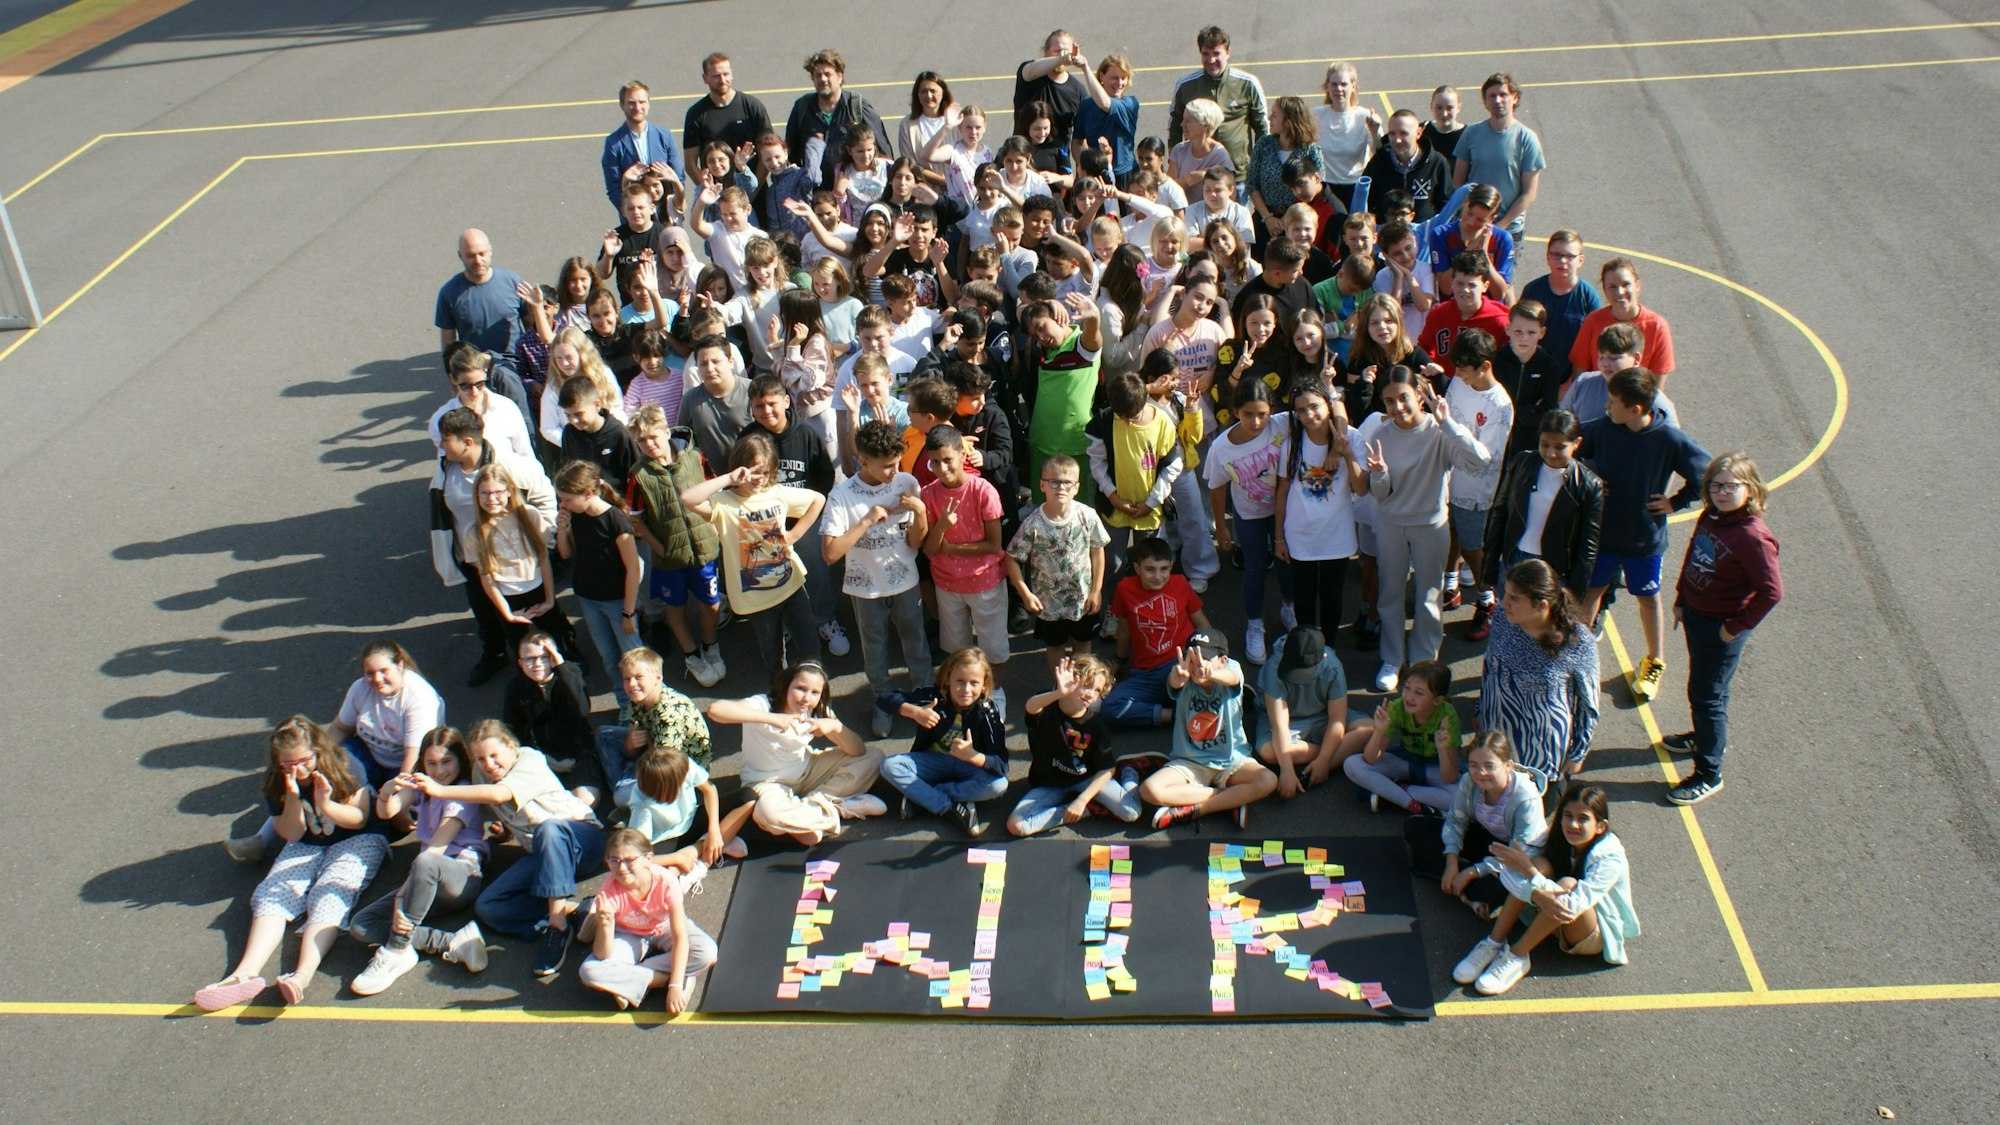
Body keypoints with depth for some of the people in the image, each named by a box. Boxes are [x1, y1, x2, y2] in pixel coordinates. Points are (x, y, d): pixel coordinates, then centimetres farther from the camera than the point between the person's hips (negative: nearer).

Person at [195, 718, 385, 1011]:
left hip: (357, 841, -4)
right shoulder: (275, 781, -5)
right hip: (306, 846, 4)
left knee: (330, 895, -31)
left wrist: (326, 805, -29)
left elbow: (361, 818, -11)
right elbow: (291, 835, -5)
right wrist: (293, 797, -23)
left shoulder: (346, 767, -15)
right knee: (272, 894, -22)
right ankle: (247, 972, -42)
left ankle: (303, 974, -53)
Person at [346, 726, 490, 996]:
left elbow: (437, 848, -15)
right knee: (360, 926, -13)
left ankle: (396, 951, -30)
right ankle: (453, 943, -27)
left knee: (426, 863, -41)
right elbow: (386, 812, 0)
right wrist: (386, 792, -25)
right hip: (431, 882, 7)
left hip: (465, 875, -7)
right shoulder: (421, 786, 18)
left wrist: (402, 896, -25)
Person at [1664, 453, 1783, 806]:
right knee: (1702, 687, 27)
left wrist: (1737, 627, -18)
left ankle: (1709, 774, 18)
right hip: (1694, 613, 8)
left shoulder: (1753, 537, -27)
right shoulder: (1710, 517, -3)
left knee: (1706, 695, 3)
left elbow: (1771, 592, -26)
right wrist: (1681, 599, 13)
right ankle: (1708, 736, 51)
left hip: (1721, 626, -8)